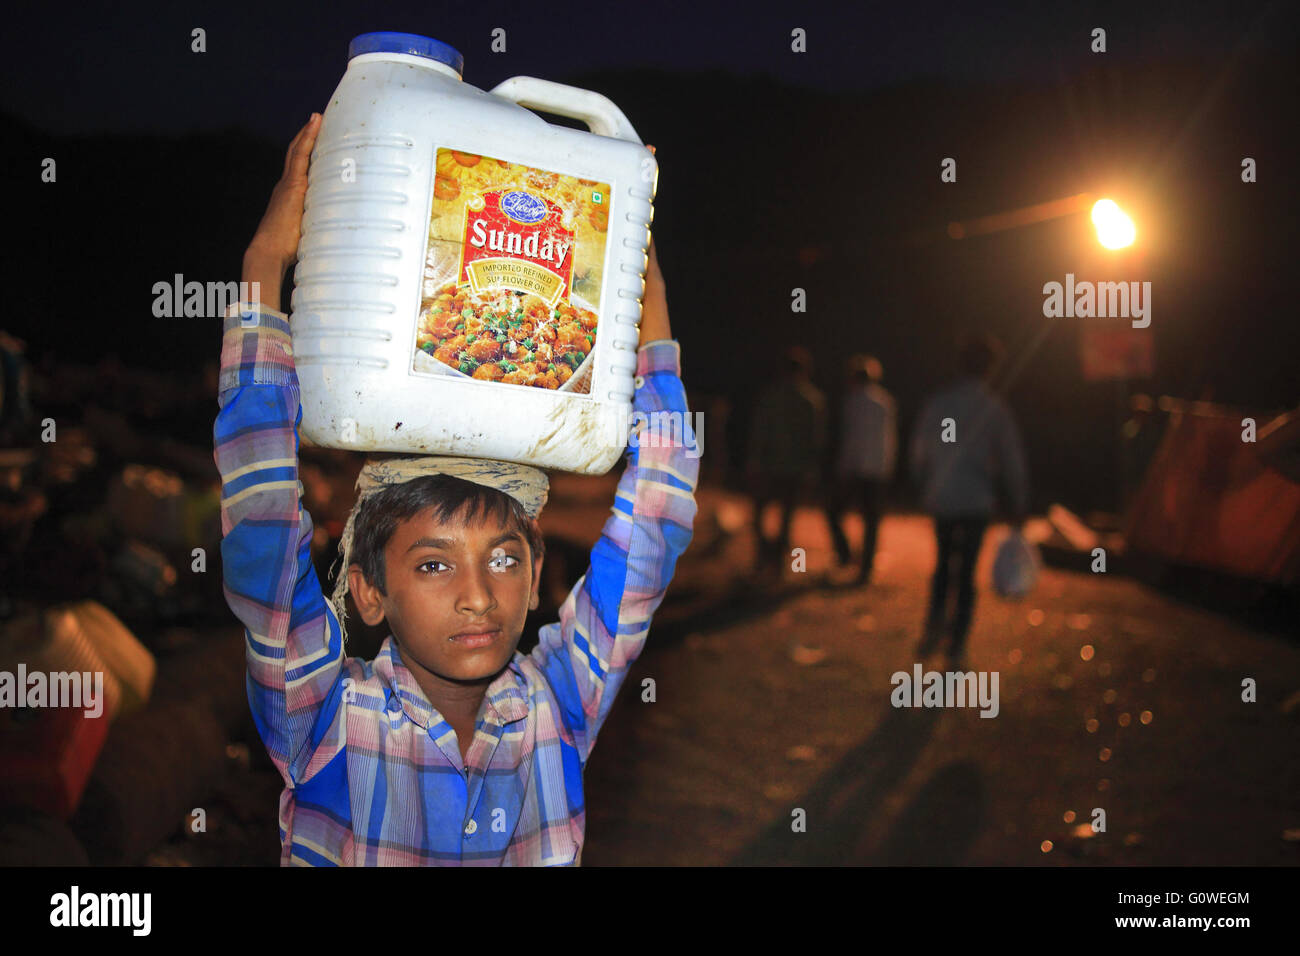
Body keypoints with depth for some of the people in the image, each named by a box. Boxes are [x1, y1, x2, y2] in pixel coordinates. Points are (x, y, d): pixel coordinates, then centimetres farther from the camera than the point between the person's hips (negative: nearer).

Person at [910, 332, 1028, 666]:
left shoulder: (935, 403, 0)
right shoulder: (994, 409, -9)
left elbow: (919, 453, 7)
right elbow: (1012, 459, -7)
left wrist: (925, 488, 22)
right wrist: (1019, 505, 3)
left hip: (940, 500, 2)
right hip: (976, 501, -2)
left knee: (944, 560, 22)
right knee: (967, 569, 7)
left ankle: (936, 620, 4)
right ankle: (957, 645, 7)